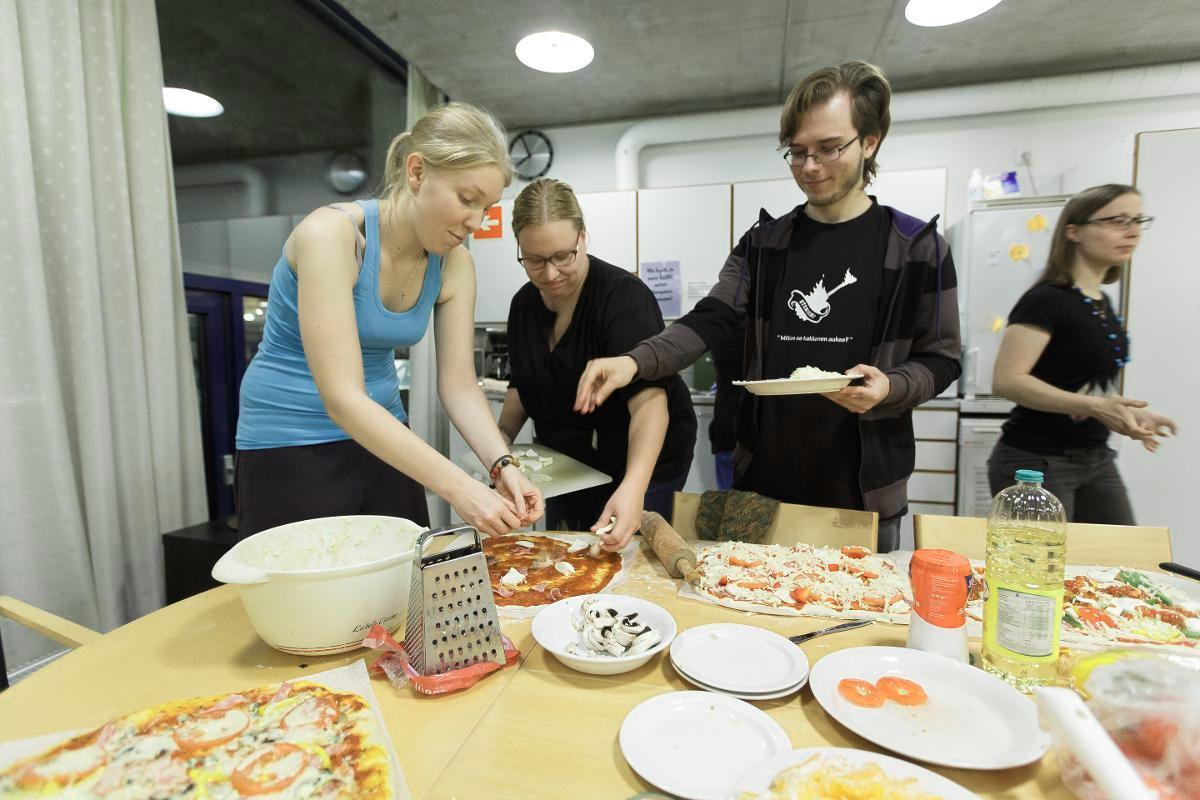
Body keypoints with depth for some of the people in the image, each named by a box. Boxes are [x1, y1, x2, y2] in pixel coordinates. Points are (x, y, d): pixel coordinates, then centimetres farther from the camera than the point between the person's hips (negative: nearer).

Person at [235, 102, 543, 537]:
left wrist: (502, 465, -23)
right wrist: (458, 487, -36)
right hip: (289, 447, -5)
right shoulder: (331, 233, -24)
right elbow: (343, 398, -30)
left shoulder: (454, 265, -7)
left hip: (383, 440, 6)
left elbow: (459, 385, -7)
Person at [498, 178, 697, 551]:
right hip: (568, 469, 7)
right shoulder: (525, 303, -2)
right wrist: (501, 438, -4)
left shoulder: (624, 297, -24)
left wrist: (634, 486, -49)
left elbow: (649, 400, -36)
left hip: (641, 466, -6)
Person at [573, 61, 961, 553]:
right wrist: (635, 362, -23)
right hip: (763, 480, 2)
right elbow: (708, 322, -6)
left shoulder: (916, 247, -2)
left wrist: (890, 387, -20)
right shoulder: (763, 242, 5)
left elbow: (940, 360, 2)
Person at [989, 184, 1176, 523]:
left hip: (1096, 459, 9)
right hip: (1036, 463, -9)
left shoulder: (1103, 303, 13)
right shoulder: (1046, 300, -14)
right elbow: (1007, 380, -25)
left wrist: (1129, 414, 10)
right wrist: (1094, 407, -28)